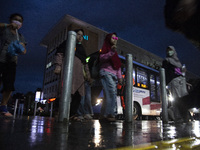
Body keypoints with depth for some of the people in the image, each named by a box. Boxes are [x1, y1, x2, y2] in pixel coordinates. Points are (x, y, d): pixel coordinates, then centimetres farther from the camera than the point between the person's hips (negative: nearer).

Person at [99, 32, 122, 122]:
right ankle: (110, 114, -23)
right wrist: (111, 52, -18)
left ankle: (104, 114, 0)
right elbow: (101, 58, -7)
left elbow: (118, 65, 26)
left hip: (114, 74, 7)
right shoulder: (105, 48, 11)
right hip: (106, 73, -7)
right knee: (112, 92, -23)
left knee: (109, 95, -3)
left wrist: (119, 76, 15)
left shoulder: (115, 51, 30)